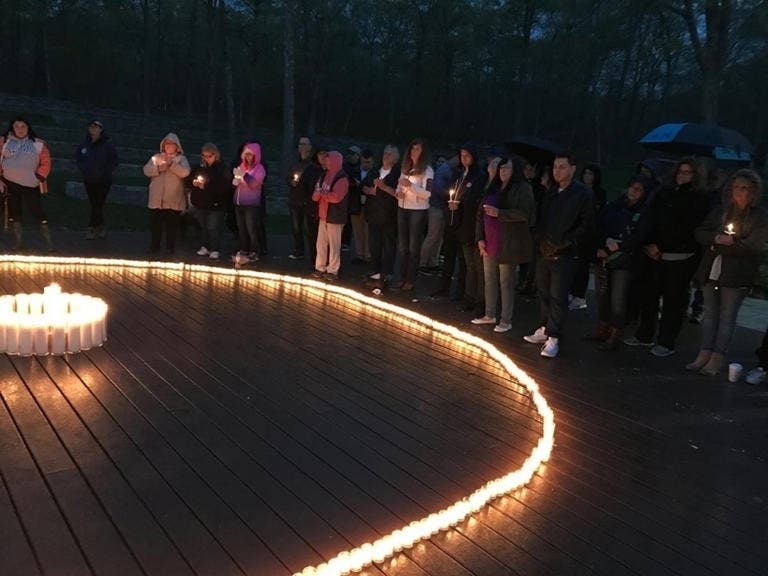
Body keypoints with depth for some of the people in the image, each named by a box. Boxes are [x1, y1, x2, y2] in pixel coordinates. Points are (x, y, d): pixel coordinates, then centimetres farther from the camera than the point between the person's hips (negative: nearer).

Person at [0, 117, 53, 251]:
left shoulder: (38, 144, 2)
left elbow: (45, 163, 3)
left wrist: (38, 178, -6)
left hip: (30, 184, -2)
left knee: (38, 212, -5)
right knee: (13, 213, 8)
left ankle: (48, 243, 1)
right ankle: (18, 241, 19)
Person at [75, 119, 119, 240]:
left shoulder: (107, 144, -9)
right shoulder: (85, 143, 5)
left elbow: (114, 161, -6)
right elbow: (78, 156, 20)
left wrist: (104, 172, -10)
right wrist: (82, 168, 7)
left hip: (103, 181, -5)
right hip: (88, 180, 5)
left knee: (97, 204, -7)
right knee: (95, 204, 10)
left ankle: (92, 228, -2)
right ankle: (100, 227, 20)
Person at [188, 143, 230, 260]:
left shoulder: (222, 169, -11)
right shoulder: (199, 167, 7)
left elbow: (224, 187, -20)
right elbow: (189, 179, 17)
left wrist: (205, 187, -19)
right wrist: (194, 182, -8)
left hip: (215, 204, -6)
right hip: (201, 202, 6)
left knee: (213, 228, -6)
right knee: (203, 227, 14)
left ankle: (215, 250, 2)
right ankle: (205, 247, 24)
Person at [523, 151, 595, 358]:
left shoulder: (583, 194, -7)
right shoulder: (551, 194, 14)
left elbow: (586, 225, -10)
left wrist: (564, 244, -14)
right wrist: (540, 239, 7)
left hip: (564, 256, -7)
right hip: (544, 253, 7)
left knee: (558, 298, -5)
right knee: (544, 294, 13)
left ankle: (553, 339, 1)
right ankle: (544, 330, 25)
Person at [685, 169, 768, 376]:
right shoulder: (719, 212, 13)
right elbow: (699, 233, 7)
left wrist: (721, 245, -16)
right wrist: (716, 238, -13)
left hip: (736, 275, -5)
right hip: (711, 271, 5)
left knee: (727, 316, 0)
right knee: (710, 312, 8)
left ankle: (717, 359, 3)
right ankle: (704, 354, 13)